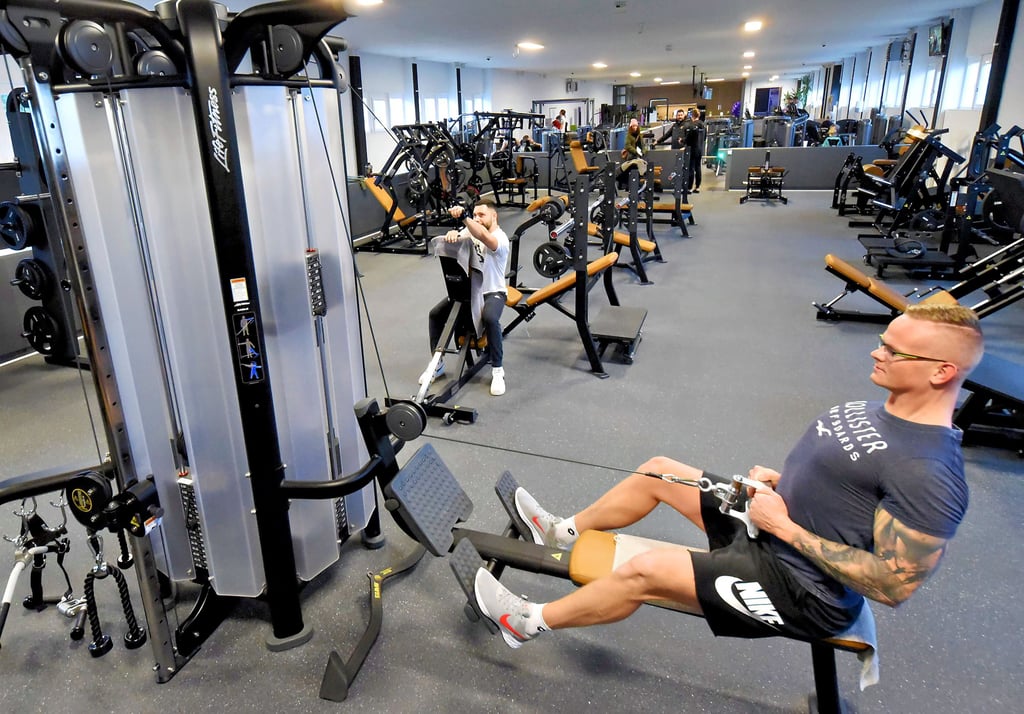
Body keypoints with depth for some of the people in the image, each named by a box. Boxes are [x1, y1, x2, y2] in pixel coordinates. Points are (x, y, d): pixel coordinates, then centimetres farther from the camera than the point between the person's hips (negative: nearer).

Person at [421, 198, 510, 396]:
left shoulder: (500, 238, -17)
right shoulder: (472, 230, 5)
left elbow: (484, 237, -40)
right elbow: (456, 238, -11)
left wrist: (463, 216, -53)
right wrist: (452, 233, -36)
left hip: (492, 292, -6)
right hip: (468, 289, 7)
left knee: (489, 318, -37)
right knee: (436, 313, -8)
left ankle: (497, 370, -22)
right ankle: (437, 363, 7)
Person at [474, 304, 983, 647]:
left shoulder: (929, 477, -27)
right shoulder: (880, 408, 2)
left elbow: (894, 586, -26)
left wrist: (788, 528, -25)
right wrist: (780, 480, 0)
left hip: (804, 591, -9)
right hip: (772, 525, 9)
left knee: (644, 572, -19)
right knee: (657, 472, 9)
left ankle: (530, 623, 5)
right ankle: (564, 532, 29)